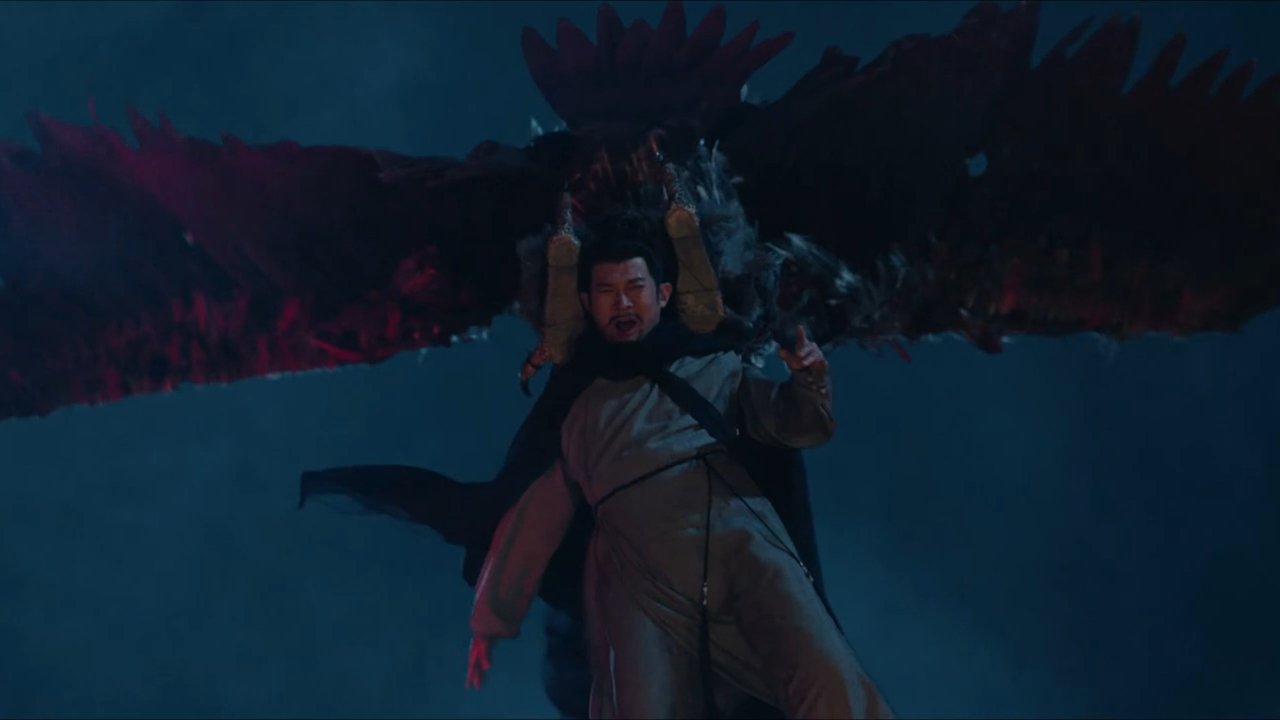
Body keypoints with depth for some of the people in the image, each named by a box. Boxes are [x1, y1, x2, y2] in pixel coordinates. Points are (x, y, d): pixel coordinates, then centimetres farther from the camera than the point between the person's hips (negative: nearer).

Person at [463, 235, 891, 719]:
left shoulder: (713, 366, 24)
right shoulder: (575, 402, 24)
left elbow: (798, 425, 19)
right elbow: (533, 516, 25)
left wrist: (809, 380, -4)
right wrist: (492, 618, 25)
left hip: (744, 544, 0)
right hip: (644, 578, 0)